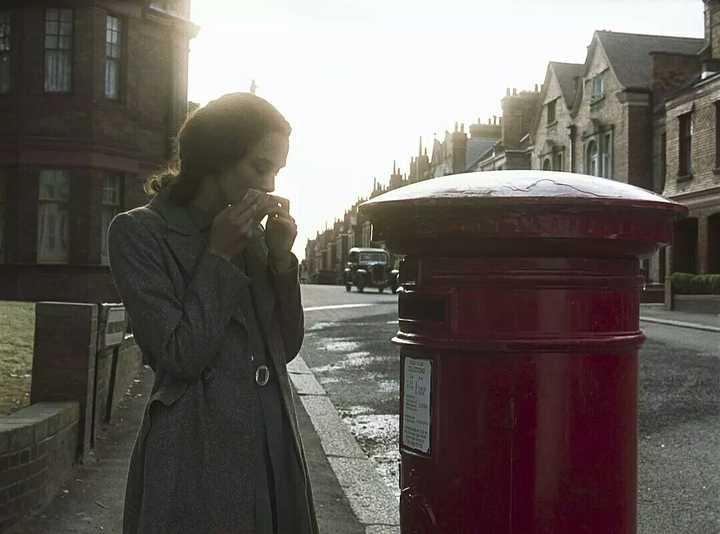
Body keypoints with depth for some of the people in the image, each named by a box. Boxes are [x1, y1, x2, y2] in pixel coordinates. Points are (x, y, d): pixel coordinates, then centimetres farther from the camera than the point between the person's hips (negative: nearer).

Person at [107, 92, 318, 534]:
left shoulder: (254, 233, 9)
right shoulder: (138, 231, -9)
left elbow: (286, 348, 8)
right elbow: (182, 357, -16)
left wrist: (282, 259, -3)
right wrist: (218, 256, -14)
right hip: (198, 456, -6)